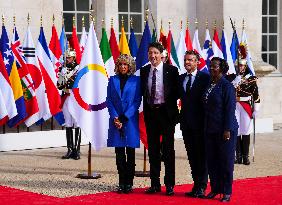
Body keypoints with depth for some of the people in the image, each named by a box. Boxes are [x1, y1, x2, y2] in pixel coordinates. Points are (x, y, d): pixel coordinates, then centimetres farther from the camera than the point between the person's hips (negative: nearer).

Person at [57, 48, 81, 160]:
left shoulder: (79, 68, -2)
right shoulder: (62, 69, 13)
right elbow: (59, 85, 12)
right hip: (66, 98, 5)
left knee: (77, 124, -5)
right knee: (68, 124, 6)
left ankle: (77, 150, -2)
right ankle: (70, 149, 12)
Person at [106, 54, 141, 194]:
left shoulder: (136, 80, 2)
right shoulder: (113, 80, 10)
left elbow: (137, 101, -3)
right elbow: (109, 100, 7)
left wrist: (124, 118, -10)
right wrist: (115, 117, -7)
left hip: (131, 120, -2)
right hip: (116, 120, 2)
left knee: (130, 153, 0)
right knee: (119, 153, 4)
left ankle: (129, 183, 4)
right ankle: (122, 182, 9)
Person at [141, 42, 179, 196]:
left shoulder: (171, 70, -5)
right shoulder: (144, 71, 7)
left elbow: (176, 92, -3)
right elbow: (143, 91, 14)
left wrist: (172, 110, -7)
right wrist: (146, 109, 6)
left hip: (166, 112, -4)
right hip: (150, 112, 4)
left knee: (168, 148, 0)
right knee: (153, 149, 8)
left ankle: (169, 185, 6)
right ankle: (155, 184, 16)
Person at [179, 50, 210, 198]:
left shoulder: (205, 77, -6)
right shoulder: (181, 78, 13)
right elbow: (180, 96, 13)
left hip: (200, 122, -6)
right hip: (186, 122, 6)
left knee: (201, 155, 0)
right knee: (192, 155, 10)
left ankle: (201, 187, 4)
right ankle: (196, 185, 17)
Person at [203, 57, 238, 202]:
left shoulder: (227, 86, -10)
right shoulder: (209, 85, 10)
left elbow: (230, 109, -14)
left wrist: (227, 130, -17)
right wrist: (205, 127, 12)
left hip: (224, 130, -7)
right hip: (210, 130, 7)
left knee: (226, 161, 1)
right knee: (211, 161, 9)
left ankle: (227, 192, 10)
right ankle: (215, 189, 20)